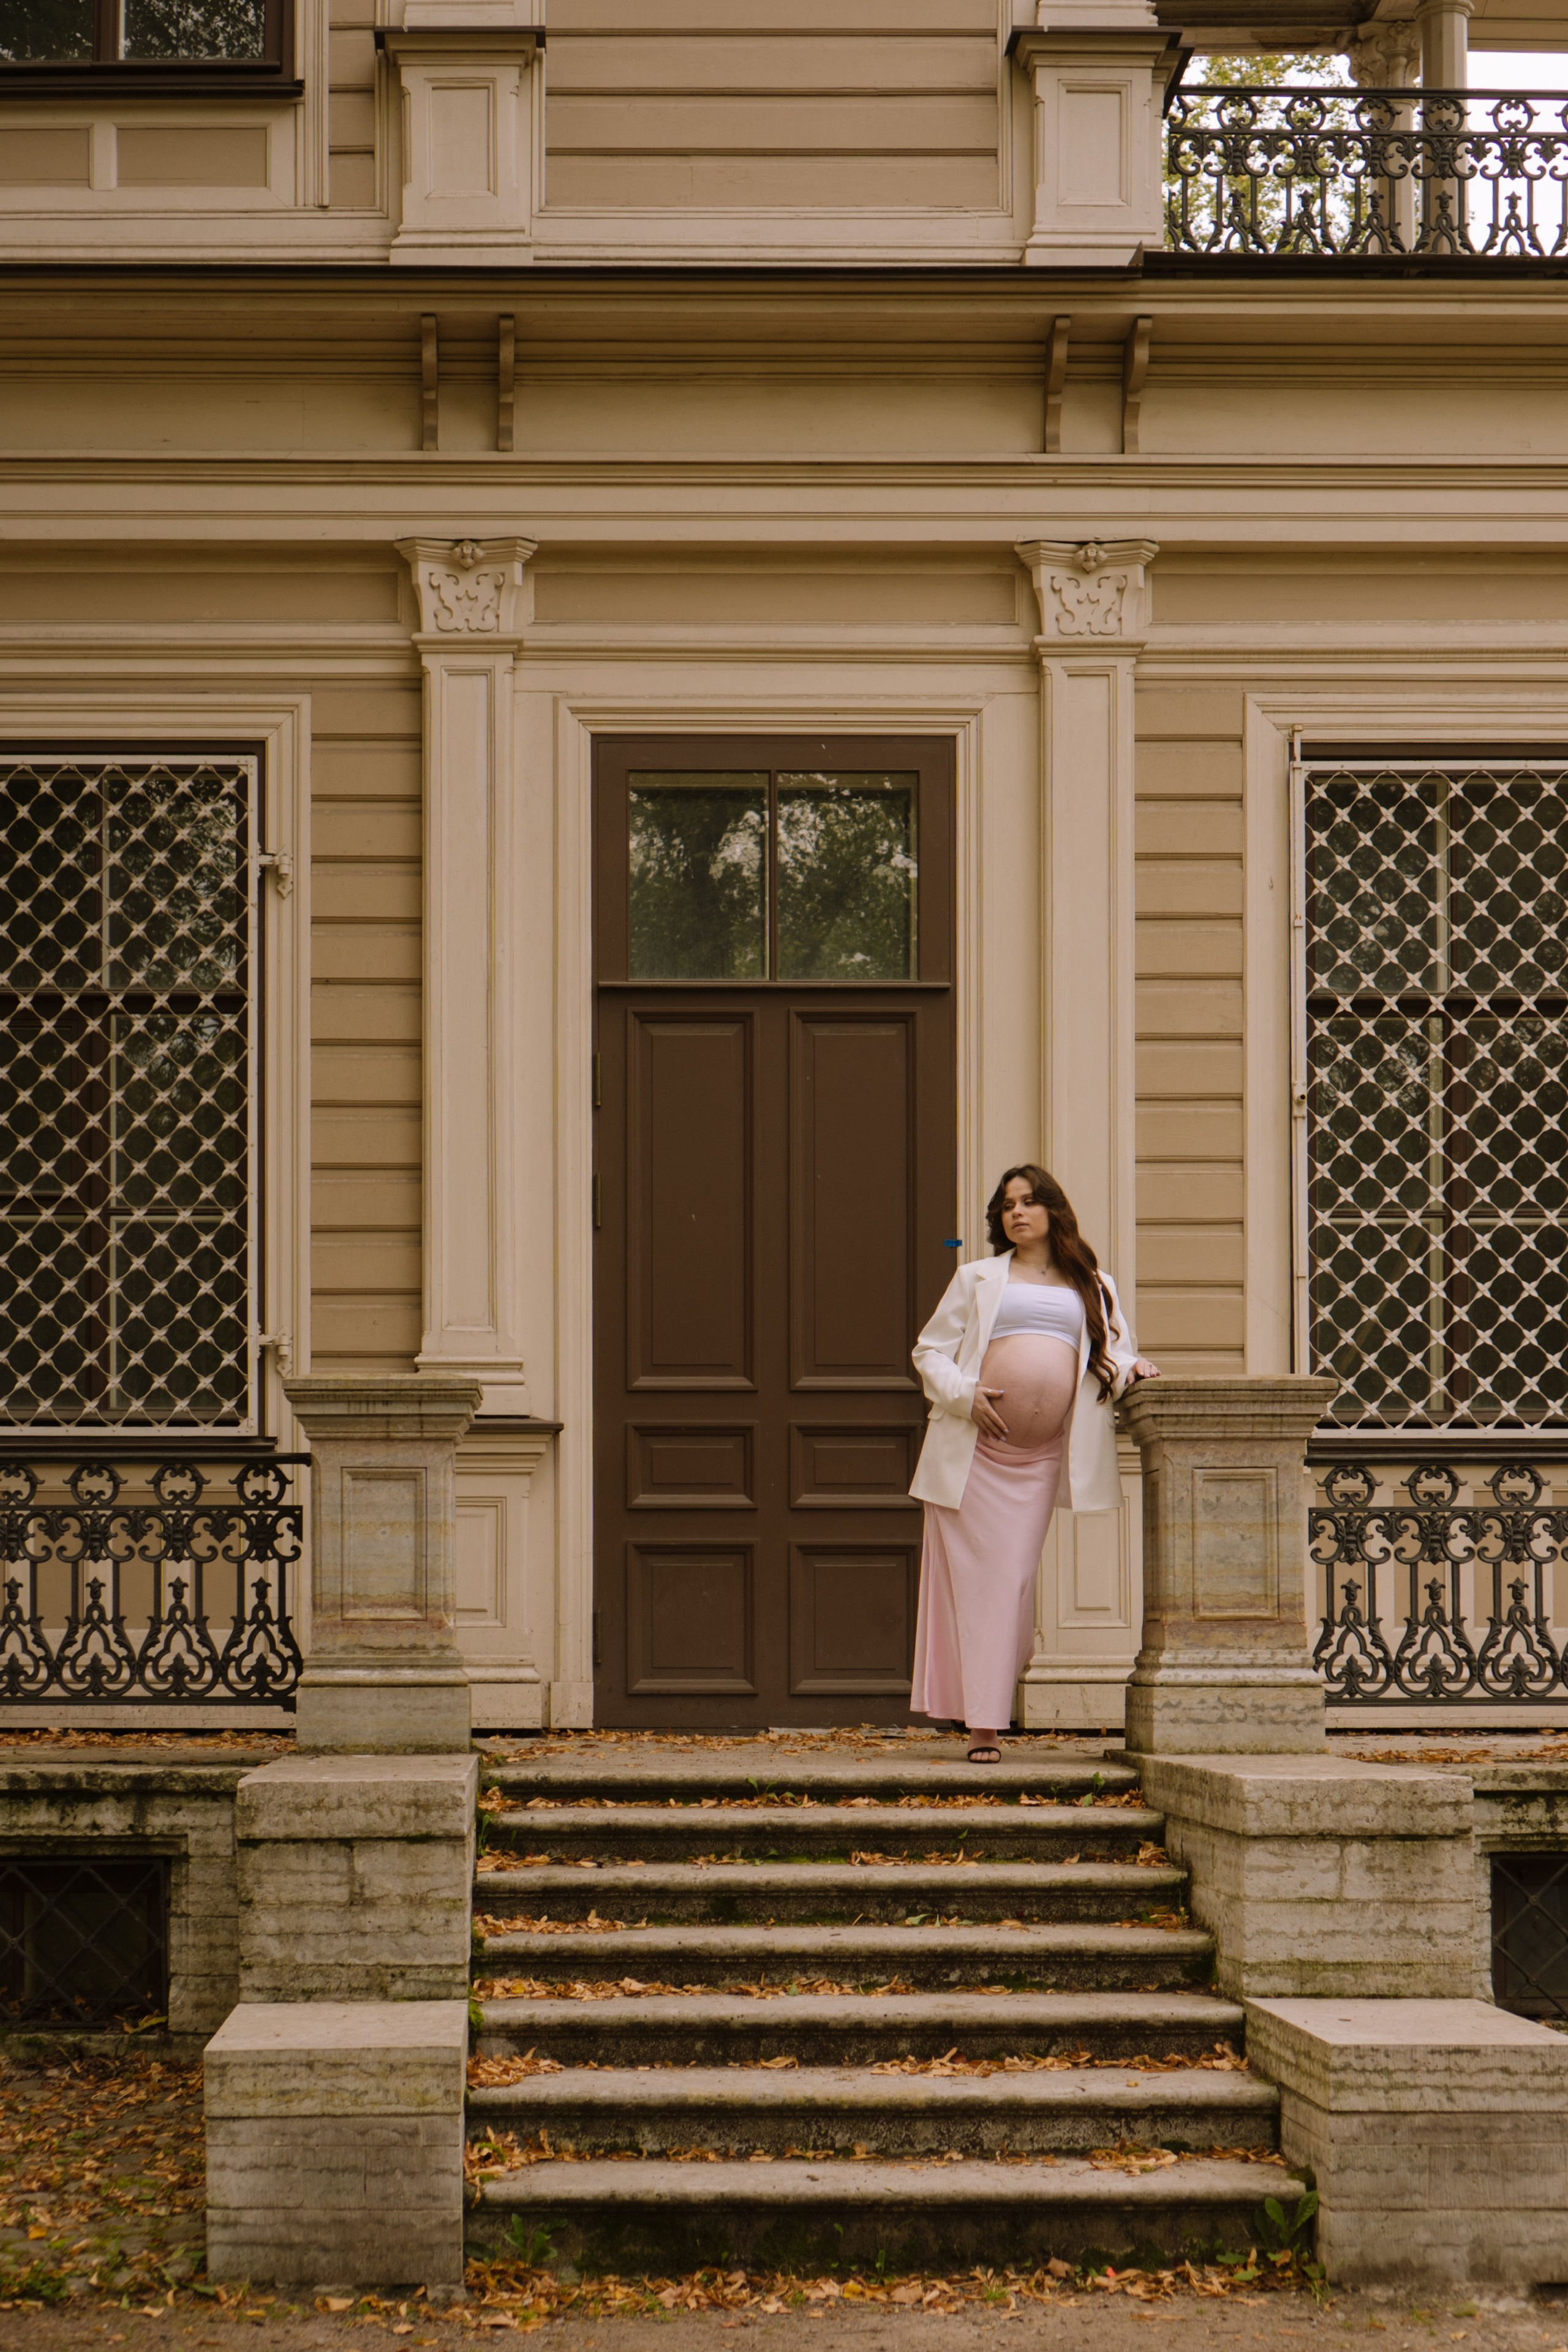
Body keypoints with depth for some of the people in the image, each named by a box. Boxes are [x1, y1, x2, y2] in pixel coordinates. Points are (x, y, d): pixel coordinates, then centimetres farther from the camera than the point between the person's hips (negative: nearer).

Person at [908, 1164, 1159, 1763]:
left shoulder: (1093, 1287, 17)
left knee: (1013, 1578, -1)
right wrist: (965, 1394, -9)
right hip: (974, 1448, -1)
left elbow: (1114, 1356, 15)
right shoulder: (978, 1279, 11)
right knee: (974, 1577, -3)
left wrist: (1132, 1369, -8)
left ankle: (990, 1709, 7)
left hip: (1040, 1459, 2)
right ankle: (980, 1725, 0)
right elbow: (929, 1351, 9)